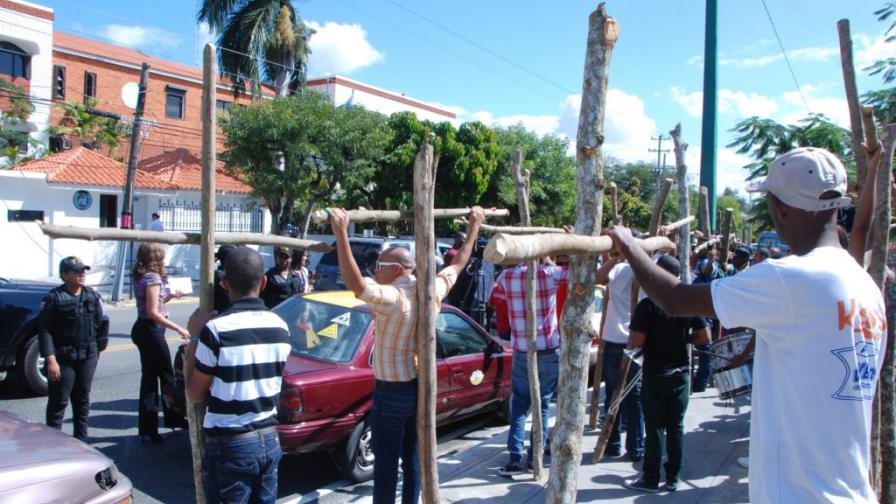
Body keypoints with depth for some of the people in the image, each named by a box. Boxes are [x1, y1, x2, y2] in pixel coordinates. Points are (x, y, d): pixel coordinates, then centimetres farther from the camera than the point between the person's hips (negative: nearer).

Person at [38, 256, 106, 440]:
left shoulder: (92, 296, 6)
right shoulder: (54, 298, -9)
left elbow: (99, 324, 12)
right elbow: (45, 331, -12)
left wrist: (99, 348, 9)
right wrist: (51, 360, -18)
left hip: (88, 356, 5)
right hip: (63, 357, -5)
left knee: (83, 398, 13)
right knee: (59, 401, 0)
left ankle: (81, 439, 24)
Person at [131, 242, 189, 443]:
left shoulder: (140, 277, 11)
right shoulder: (153, 278, -16)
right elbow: (153, 313, -21)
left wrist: (169, 296, 18)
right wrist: (178, 328, -22)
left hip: (142, 329, 9)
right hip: (152, 330, -9)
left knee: (149, 377, 12)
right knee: (167, 376, 3)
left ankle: (147, 427, 18)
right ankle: (173, 418, 14)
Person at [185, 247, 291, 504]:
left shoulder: (216, 329, -18)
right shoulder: (280, 327, -1)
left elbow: (195, 394, -8)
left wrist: (194, 338, -1)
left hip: (230, 445, -5)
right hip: (269, 439, 5)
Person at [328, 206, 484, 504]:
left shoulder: (393, 298, -23)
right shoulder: (432, 290, -2)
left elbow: (355, 284, -38)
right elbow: (459, 263, 12)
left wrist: (341, 233, -41)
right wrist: (474, 225, 23)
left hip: (392, 391, -7)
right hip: (421, 386, 7)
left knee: (386, 463, 4)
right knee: (413, 459, 17)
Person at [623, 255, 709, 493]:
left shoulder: (649, 304, -16)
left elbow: (635, 342, -19)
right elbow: (704, 337, 2)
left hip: (656, 375, -4)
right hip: (681, 373, 4)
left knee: (655, 428, 4)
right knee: (676, 427, 12)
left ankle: (650, 479, 14)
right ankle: (673, 478, 22)